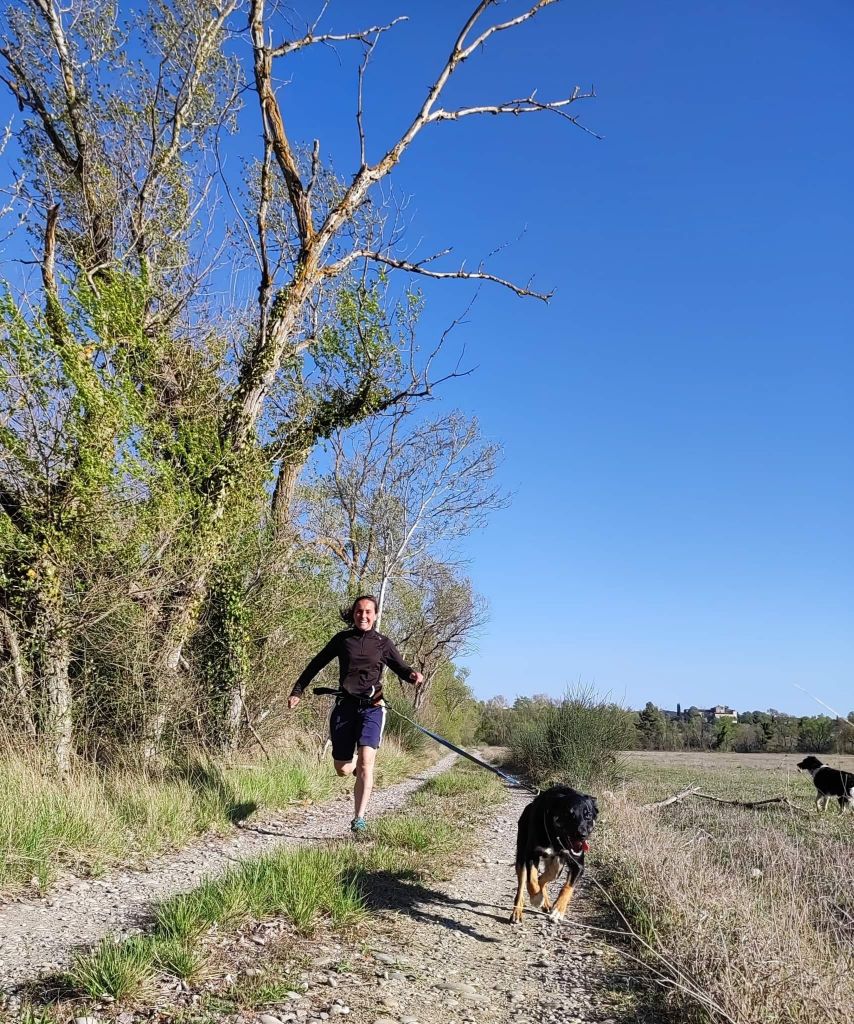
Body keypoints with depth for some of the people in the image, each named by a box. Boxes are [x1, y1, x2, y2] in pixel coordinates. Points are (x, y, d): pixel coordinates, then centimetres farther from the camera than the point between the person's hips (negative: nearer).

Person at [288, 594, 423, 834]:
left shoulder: (383, 643, 6)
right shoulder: (342, 639, 7)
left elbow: (400, 668, 13)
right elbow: (316, 664, 15)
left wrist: (413, 675, -10)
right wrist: (297, 691, 15)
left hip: (371, 708, -1)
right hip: (345, 706, 2)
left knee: (366, 761, -20)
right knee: (343, 770, 4)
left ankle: (359, 819, -14)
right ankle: (355, 762, 41)